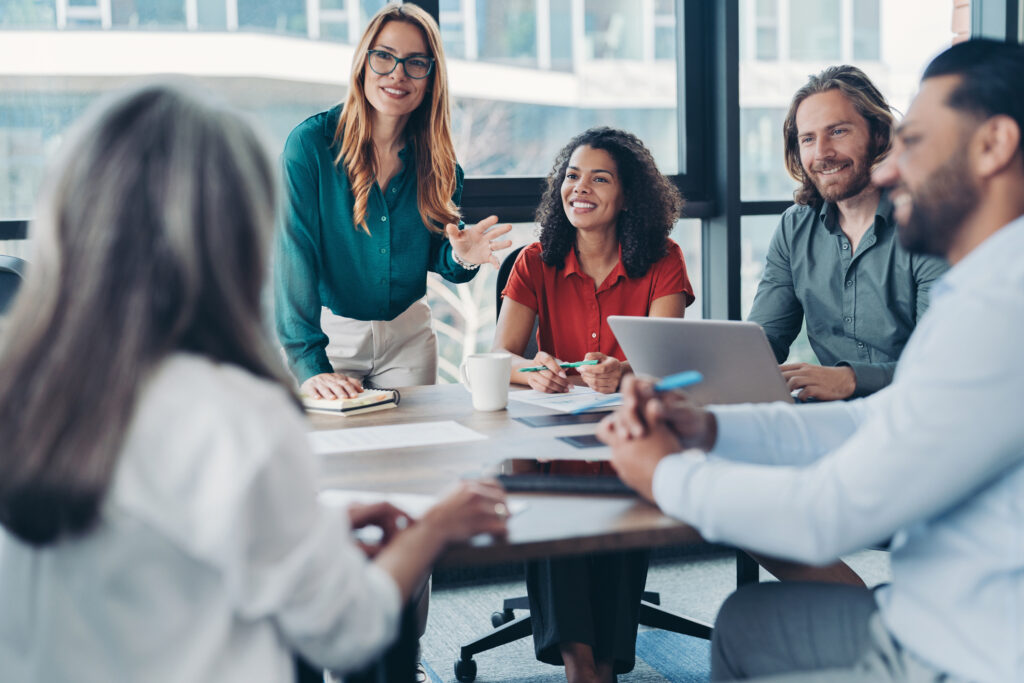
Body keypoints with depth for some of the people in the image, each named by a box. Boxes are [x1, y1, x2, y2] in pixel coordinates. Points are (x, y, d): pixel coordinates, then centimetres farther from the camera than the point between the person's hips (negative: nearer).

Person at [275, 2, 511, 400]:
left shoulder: (435, 157, -3)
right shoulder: (310, 143, -16)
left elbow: (437, 255, 6)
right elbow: (293, 257, -23)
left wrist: (460, 257, -19)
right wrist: (309, 363, -33)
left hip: (408, 334, 4)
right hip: (330, 331, -3)